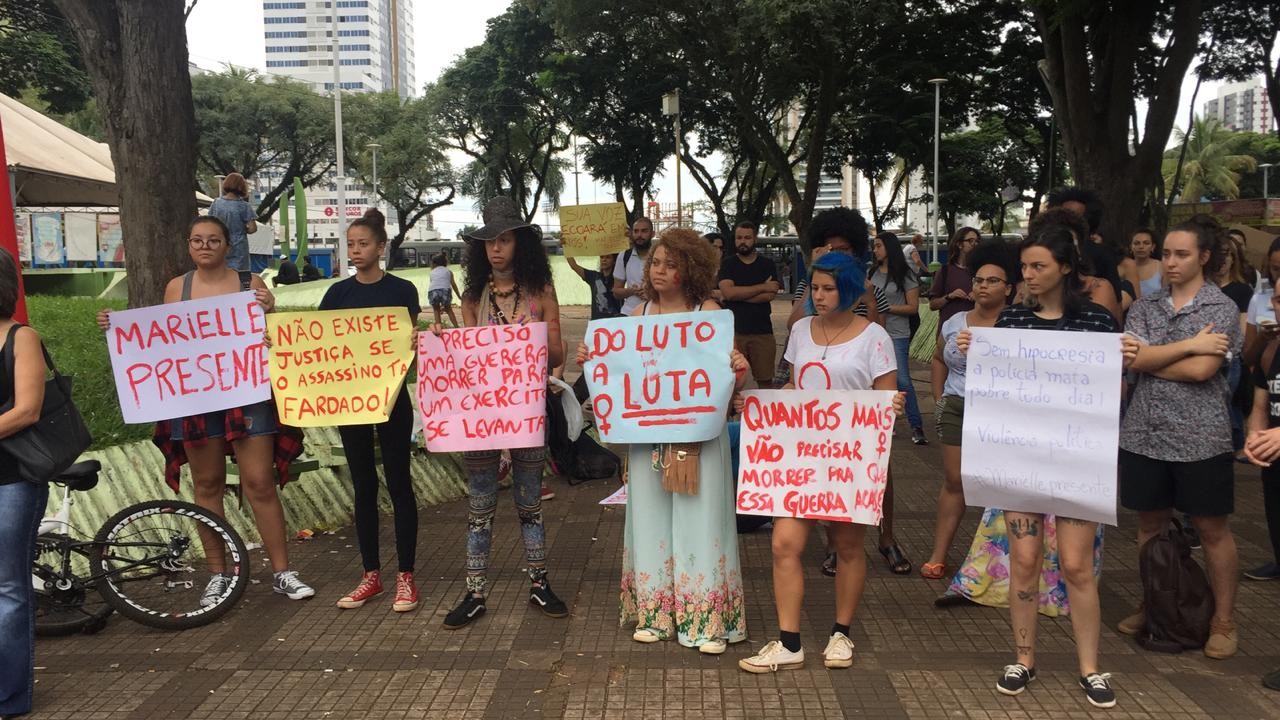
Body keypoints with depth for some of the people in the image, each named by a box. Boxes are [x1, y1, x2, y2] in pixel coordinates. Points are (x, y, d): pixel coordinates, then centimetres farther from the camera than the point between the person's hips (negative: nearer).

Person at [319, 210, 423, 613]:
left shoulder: (401, 290, -3)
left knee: (398, 482, 1)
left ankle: (406, 576, 9)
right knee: (363, 484, 9)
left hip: (390, 396, -3)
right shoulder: (338, 292, 6)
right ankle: (371, 574, 19)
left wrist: (420, 341, -25)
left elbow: (411, 344, -3)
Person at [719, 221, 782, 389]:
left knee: (765, 380, -1)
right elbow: (728, 292, -9)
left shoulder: (768, 265, 10)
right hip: (733, 330, 0)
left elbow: (771, 294, -5)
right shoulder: (727, 264, 8)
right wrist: (762, 287, -5)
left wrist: (739, 294, -8)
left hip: (762, 331, 1)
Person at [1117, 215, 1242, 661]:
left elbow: (1201, 370, -16)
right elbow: (1132, 359, -9)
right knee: (1150, 525, 12)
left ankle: (1222, 621, 18)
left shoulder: (1222, 309, -3)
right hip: (1144, 435, 4)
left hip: (1200, 438, -3)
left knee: (1211, 529, 6)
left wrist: (1149, 358, -7)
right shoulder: (1144, 307, 7)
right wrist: (1189, 344, -13)